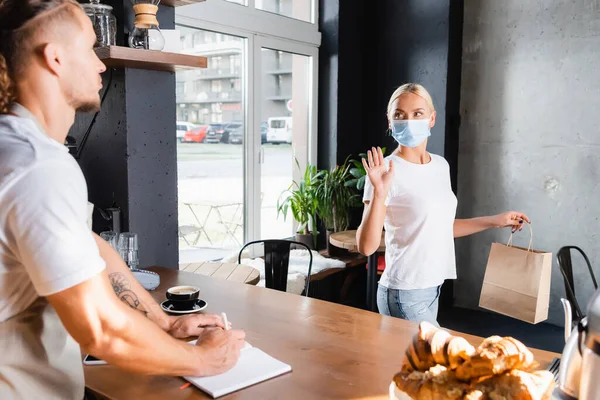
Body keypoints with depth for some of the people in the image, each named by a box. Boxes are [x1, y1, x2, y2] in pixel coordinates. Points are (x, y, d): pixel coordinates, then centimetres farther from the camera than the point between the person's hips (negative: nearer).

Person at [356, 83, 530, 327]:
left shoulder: (440, 165, 6)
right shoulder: (387, 172, -16)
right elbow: (367, 246, -21)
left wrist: (494, 221, 20)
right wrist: (379, 192, -32)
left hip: (432, 290, 7)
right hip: (405, 296, -7)